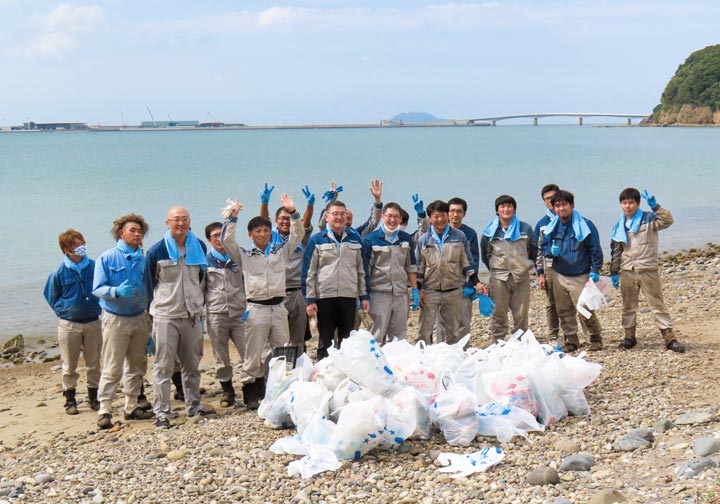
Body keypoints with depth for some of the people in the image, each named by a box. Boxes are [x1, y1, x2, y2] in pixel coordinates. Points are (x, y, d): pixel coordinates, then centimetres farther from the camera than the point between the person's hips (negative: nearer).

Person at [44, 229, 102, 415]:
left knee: (94, 363, 9)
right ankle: (70, 399, 18)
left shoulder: (95, 267, -4)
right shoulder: (59, 272, -7)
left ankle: (93, 397, 22)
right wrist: (64, 311, 5)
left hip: (93, 323, 1)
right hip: (69, 325, -1)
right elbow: (51, 297, 8)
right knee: (69, 365, 7)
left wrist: (97, 308, 6)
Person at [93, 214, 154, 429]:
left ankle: (131, 406, 22)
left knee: (137, 366, 11)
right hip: (116, 319, -5)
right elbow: (98, 288, -8)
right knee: (112, 368, -6)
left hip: (140, 318, 5)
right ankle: (104, 411, -1)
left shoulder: (144, 260, 7)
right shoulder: (107, 258, -4)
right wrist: (116, 291, -27)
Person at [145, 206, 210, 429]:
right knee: (163, 366, -3)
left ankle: (194, 406, 25)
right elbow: (149, 283, 3)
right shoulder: (156, 251, -6)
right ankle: (161, 413, 1)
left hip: (192, 316, 4)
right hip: (166, 317, -4)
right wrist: (155, 308, 4)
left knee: (192, 364, 13)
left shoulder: (199, 248, 5)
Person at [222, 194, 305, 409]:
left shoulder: (281, 251, 12)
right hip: (256, 308, -3)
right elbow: (226, 240, -7)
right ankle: (250, 395, 8)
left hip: (279, 307, 3)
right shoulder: (244, 255, 5)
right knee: (253, 355, 0)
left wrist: (292, 212, -7)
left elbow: (298, 235, 5)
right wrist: (232, 217, -11)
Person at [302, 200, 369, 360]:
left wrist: (364, 296, 9)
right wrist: (309, 300, -6)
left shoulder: (355, 238, 10)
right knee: (325, 342, 5)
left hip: (349, 297, 3)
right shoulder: (316, 240, 0)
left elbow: (362, 269, 14)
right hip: (325, 297, -3)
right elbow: (308, 272, -1)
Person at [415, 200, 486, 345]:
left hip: (453, 291, 1)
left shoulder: (459, 236, 3)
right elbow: (419, 266, 6)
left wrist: (476, 282, -1)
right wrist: (418, 289, -2)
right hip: (430, 291, -1)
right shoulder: (423, 240, 3)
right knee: (425, 330, -2)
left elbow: (466, 262, 7)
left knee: (452, 330, 11)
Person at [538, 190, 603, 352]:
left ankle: (596, 338, 9)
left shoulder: (585, 225, -7)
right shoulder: (551, 227, 6)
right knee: (564, 311, 7)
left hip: (580, 277, -5)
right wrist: (551, 250, -10)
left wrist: (595, 270, -9)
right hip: (559, 276, 5)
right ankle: (571, 340, 19)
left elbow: (595, 249, -4)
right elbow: (544, 247, 13)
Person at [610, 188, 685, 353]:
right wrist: (614, 273, 13)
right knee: (628, 306, 11)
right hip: (627, 272, 4)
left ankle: (669, 338, -1)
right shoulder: (619, 226, 10)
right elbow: (616, 252, 14)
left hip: (648, 270, -4)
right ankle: (629, 336, 23)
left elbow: (667, 220, -21)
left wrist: (655, 206, -30)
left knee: (657, 305, -2)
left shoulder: (648, 219, -3)